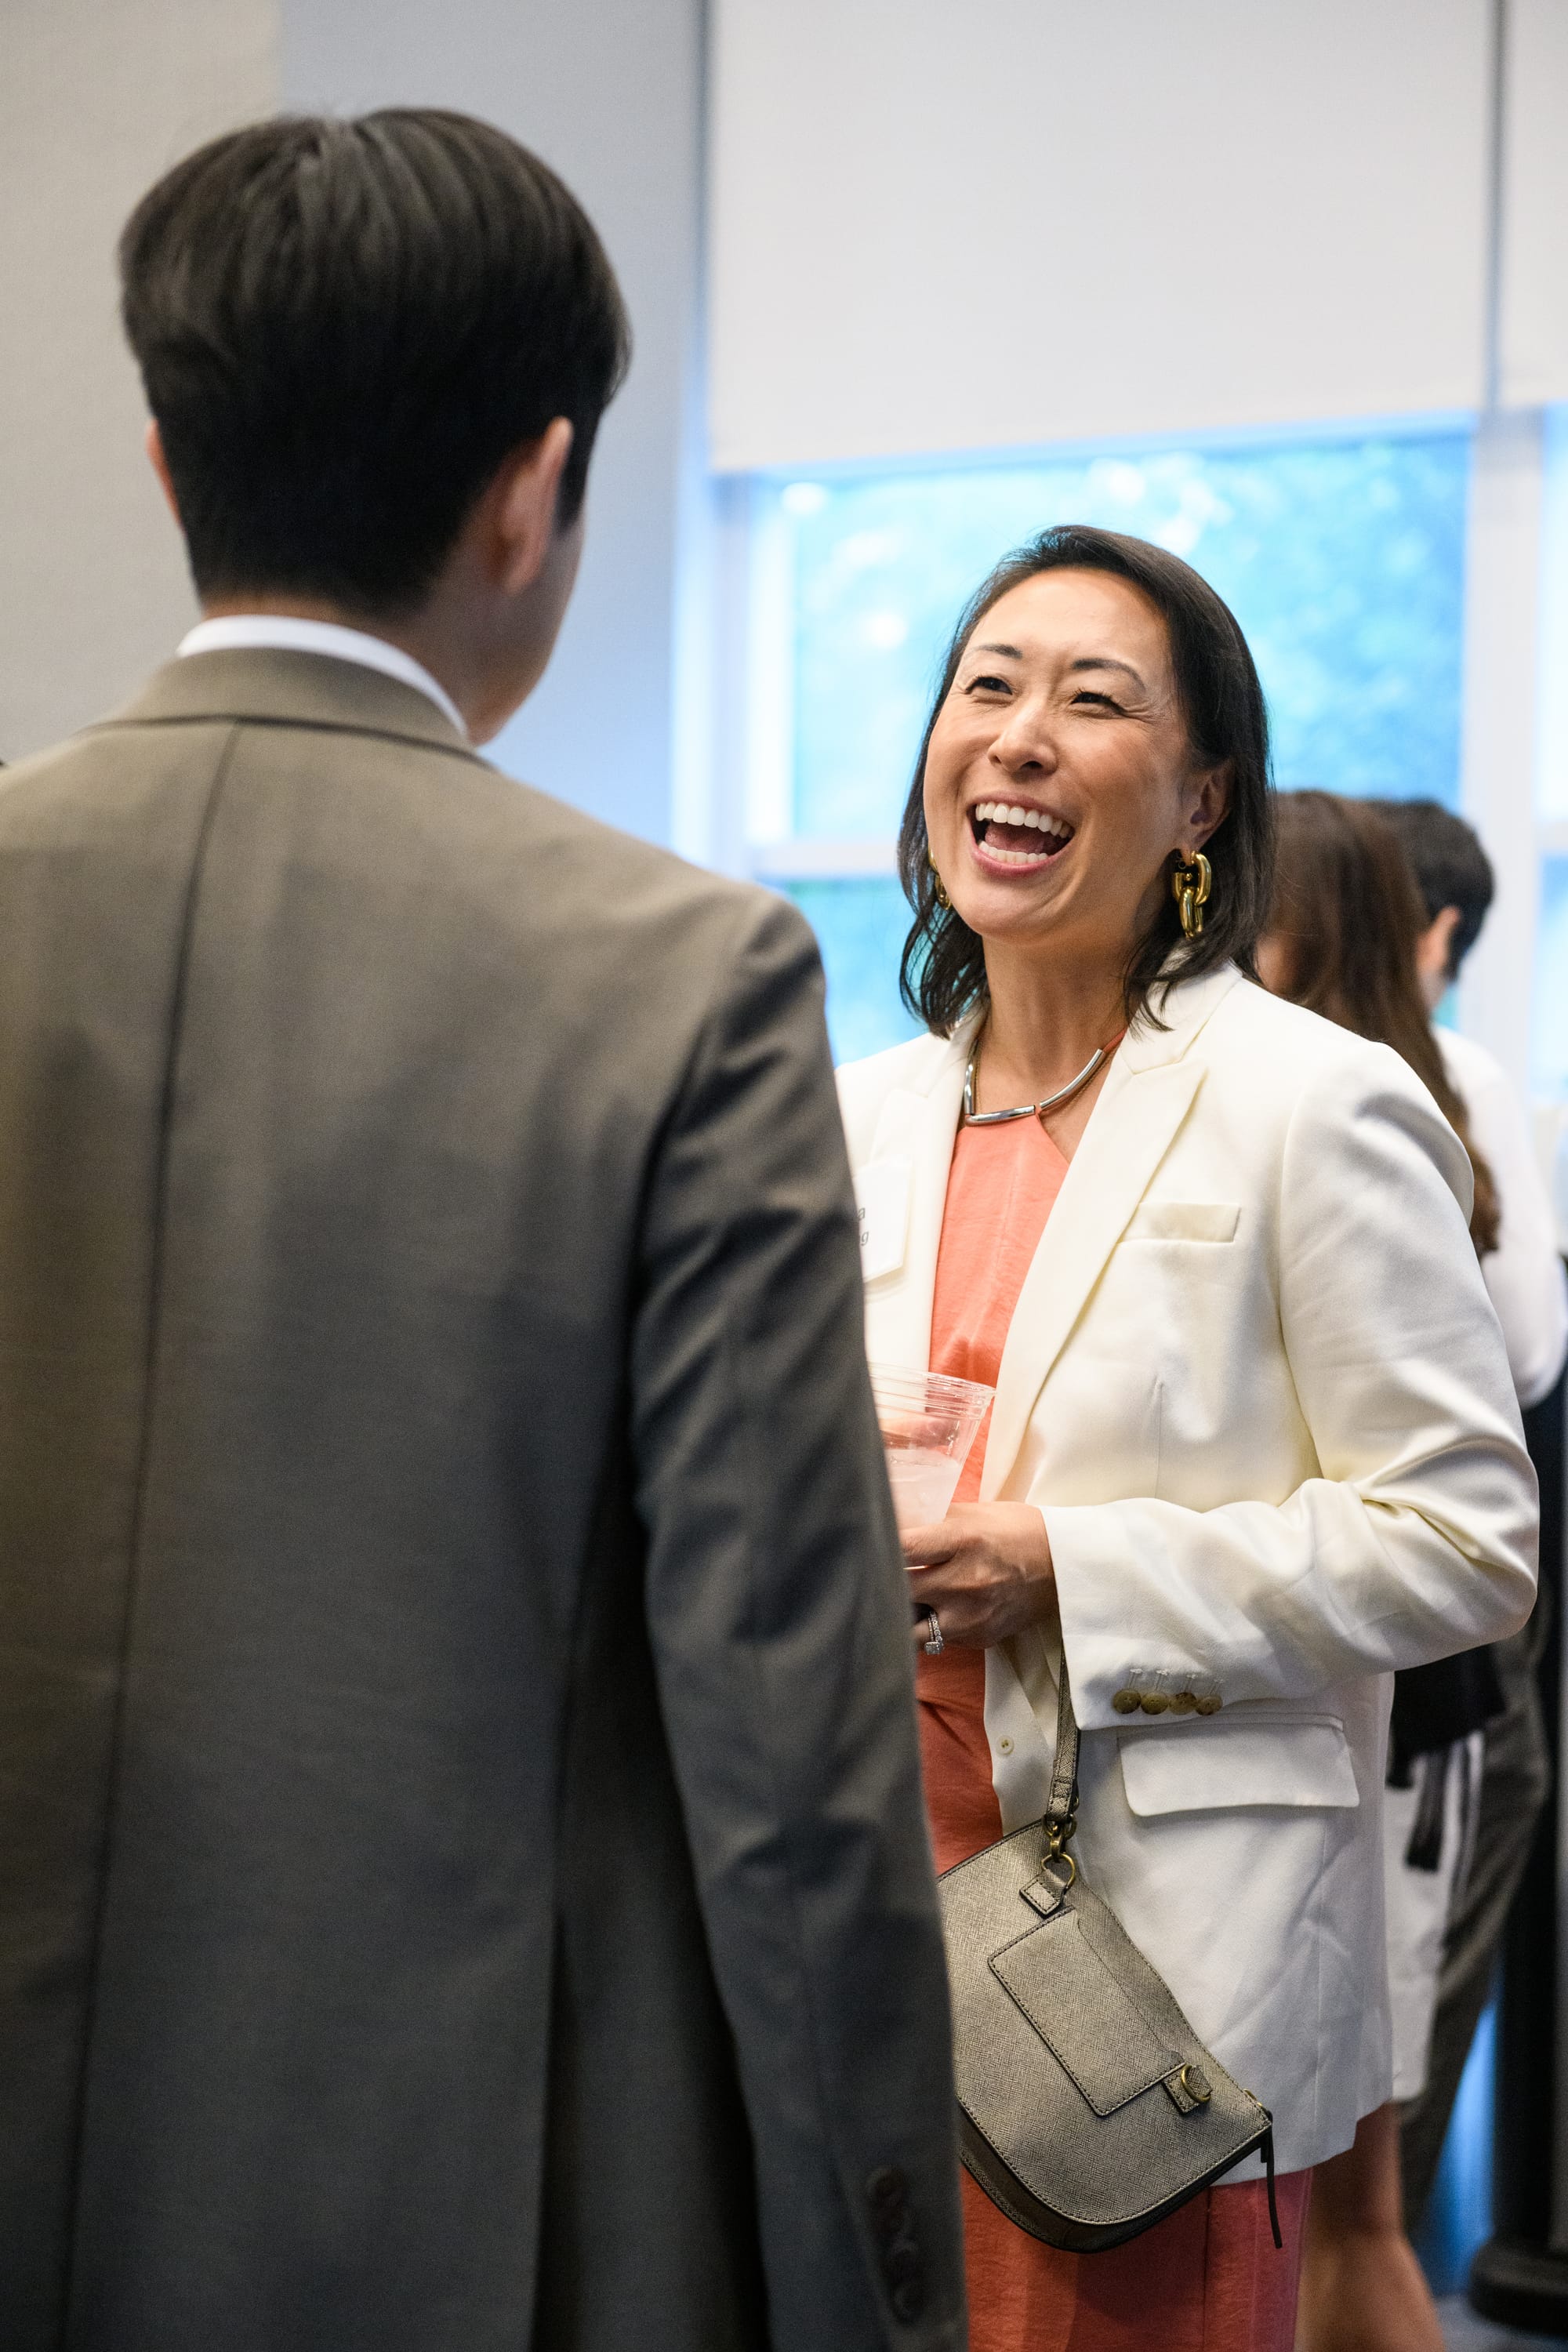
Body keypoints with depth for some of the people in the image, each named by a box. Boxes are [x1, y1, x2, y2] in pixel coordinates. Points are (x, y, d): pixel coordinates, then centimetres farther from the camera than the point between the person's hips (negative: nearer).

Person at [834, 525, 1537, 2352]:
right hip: (889, 1903, 5)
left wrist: (1068, 1578, -16)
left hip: (1171, 1942, -5)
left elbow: (1466, 1545, -10)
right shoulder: (863, 1118, 12)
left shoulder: (1316, 1110, -7)